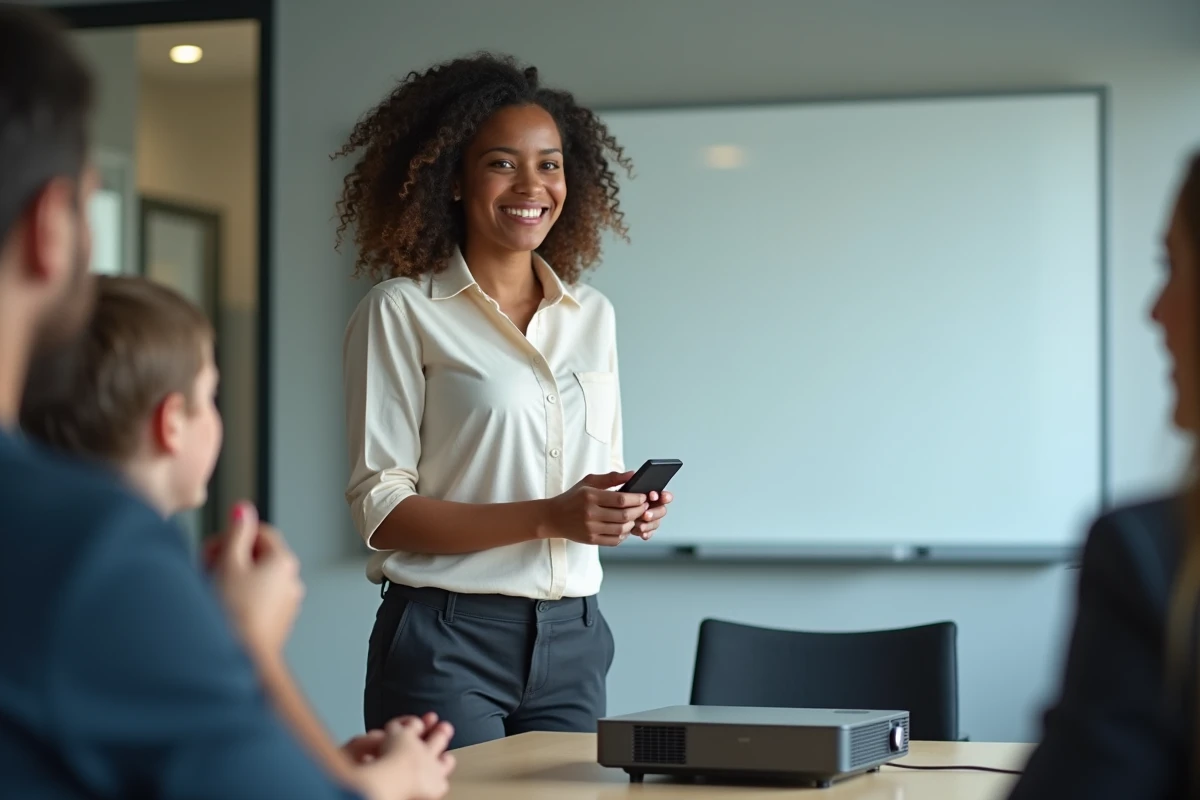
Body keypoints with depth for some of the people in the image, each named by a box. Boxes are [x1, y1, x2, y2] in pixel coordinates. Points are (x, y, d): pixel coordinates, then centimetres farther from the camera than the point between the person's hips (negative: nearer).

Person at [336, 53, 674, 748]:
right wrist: (548, 518, -20)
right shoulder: (402, 311, -4)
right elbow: (382, 510, -10)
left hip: (573, 638, 5)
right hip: (448, 639, -5)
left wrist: (630, 512, -2)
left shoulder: (593, 314, 13)